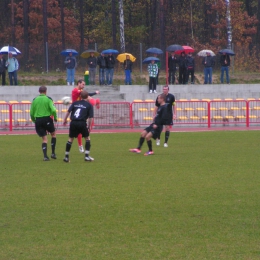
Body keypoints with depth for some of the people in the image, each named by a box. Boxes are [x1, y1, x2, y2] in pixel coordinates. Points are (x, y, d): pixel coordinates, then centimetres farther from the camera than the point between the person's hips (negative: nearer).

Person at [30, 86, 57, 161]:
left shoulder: (35, 100, 6)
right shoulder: (48, 99, -4)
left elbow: (31, 113, 7)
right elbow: (53, 110, -14)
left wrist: (34, 120, 21)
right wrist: (55, 117, 2)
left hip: (38, 120, 3)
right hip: (47, 119, -3)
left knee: (44, 138, 8)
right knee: (53, 134, 20)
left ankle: (45, 156, -6)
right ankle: (53, 153, 15)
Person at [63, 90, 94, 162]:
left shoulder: (75, 103, 17)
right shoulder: (89, 105, 9)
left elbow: (68, 111, 6)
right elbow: (90, 117, 1)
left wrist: (65, 120, 12)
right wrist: (89, 126, 7)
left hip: (73, 123, 3)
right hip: (82, 123, -3)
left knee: (70, 139, 14)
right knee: (87, 138, 15)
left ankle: (66, 157, 16)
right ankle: (87, 156, 10)